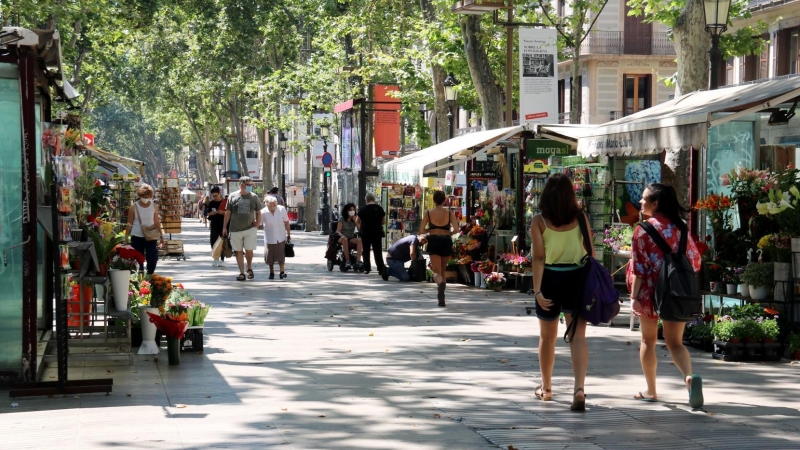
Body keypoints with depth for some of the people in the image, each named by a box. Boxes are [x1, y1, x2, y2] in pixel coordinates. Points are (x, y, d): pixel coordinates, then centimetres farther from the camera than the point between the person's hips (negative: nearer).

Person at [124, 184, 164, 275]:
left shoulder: (153, 206, 1)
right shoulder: (134, 207, -5)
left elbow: (157, 222, 8)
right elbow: (129, 224, -1)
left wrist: (161, 236, 7)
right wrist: (126, 237, -3)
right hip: (137, 237, -1)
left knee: (153, 257, -5)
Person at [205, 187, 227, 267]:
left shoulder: (225, 202, -4)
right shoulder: (211, 203, 7)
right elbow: (207, 213, 13)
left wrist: (223, 212, -21)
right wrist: (210, 213, -9)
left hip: (223, 225, -3)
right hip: (214, 225, 3)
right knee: (213, 242, -1)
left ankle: (222, 259, 12)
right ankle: (216, 259, 9)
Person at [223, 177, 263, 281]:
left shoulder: (254, 197, 4)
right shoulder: (232, 197, 0)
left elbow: (258, 212, 13)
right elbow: (228, 212, 5)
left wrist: (258, 221, -5)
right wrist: (224, 227, 5)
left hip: (250, 228, 0)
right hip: (235, 229, 0)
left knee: (249, 250, -4)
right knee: (238, 251, 4)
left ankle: (249, 269, 21)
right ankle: (241, 273, 13)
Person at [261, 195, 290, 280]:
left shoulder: (281, 209, -10)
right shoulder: (263, 212, -14)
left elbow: (286, 222, 1)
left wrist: (288, 234, 5)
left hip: (281, 237, 0)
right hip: (270, 238, 0)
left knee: (281, 255, 0)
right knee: (270, 256, 5)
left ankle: (282, 272, 8)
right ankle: (271, 272, 19)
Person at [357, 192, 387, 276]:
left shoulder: (363, 209, -5)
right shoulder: (379, 208, -2)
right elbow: (384, 221, 2)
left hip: (365, 232, -1)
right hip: (377, 233, 1)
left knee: (366, 251, 10)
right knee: (378, 252, 2)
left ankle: (366, 268, 9)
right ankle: (381, 269, -6)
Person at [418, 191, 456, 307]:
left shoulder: (429, 213, 2)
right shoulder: (449, 213, 3)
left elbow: (421, 231, -1)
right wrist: (449, 232, 13)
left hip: (434, 242, -2)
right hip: (446, 241, 2)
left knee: (437, 271, -5)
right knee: (442, 271, 17)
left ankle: (440, 283, -42)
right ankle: (441, 299, 14)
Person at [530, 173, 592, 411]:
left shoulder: (539, 221, -6)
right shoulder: (580, 217, -1)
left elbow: (539, 257, -11)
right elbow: (590, 253, 0)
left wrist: (537, 289, -12)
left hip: (551, 278, 0)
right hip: (577, 278, 1)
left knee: (547, 337, 17)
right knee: (578, 337, -3)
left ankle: (546, 388, 31)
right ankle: (579, 388, -21)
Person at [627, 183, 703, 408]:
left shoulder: (643, 230, -8)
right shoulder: (680, 227, 4)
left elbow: (639, 267, -11)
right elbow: (694, 260, 6)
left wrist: (634, 296, -9)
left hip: (651, 291, -3)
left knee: (648, 341, 13)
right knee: (675, 342, 6)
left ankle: (651, 391, 17)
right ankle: (689, 377, -21)